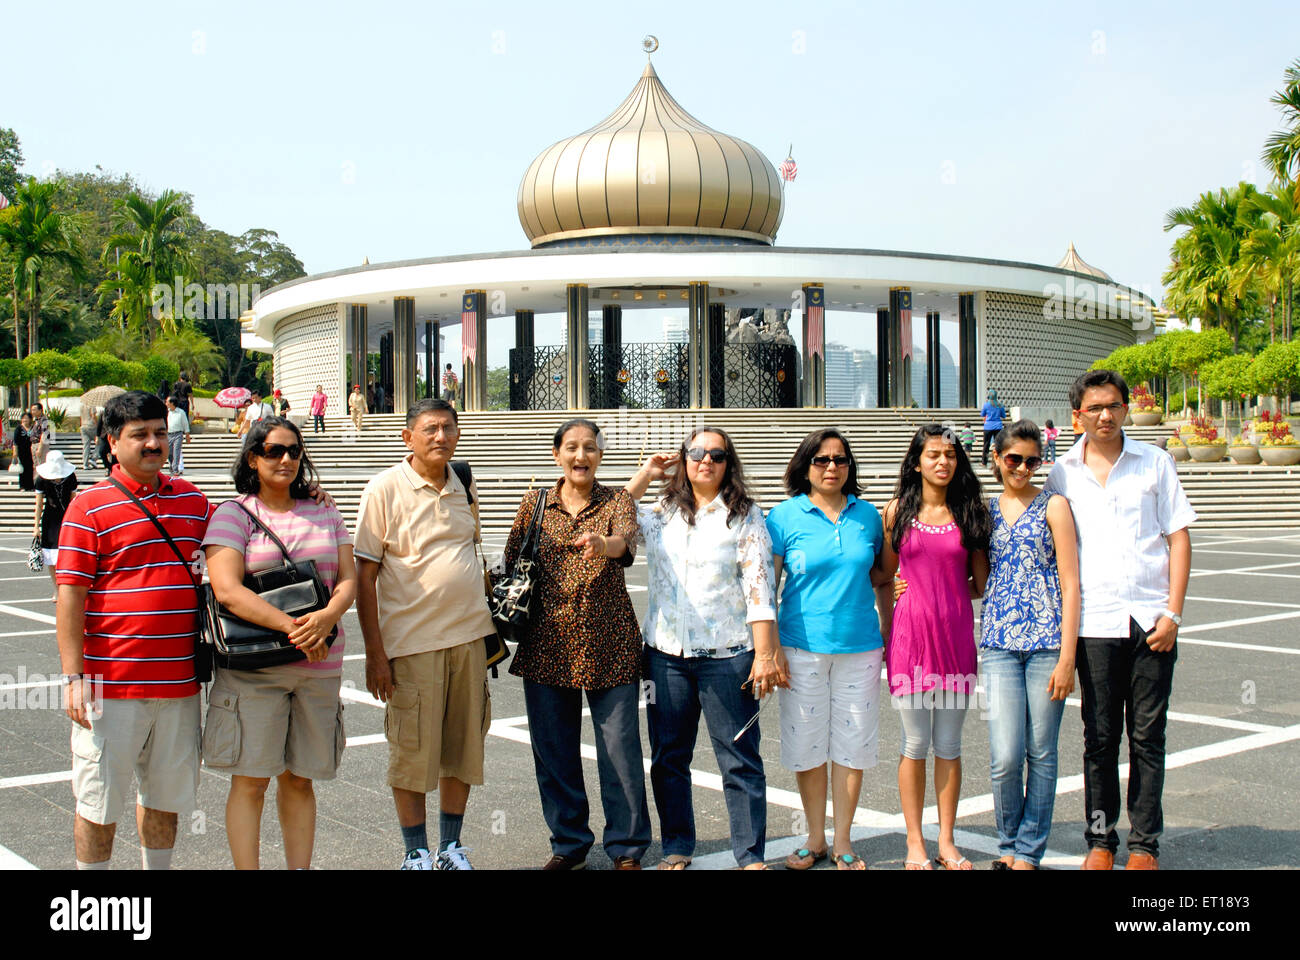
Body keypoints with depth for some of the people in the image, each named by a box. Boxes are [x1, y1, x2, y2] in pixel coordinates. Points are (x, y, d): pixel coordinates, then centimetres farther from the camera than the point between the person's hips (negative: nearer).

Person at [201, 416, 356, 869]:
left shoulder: (324, 513, 14)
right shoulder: (234, 514, 0)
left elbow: (348, 579, 7)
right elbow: (227, 590, -12)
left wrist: (326, 617, -15)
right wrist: (292, 628, -20)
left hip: (319, 666, 4)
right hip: (252, 667, -4)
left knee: (300, 779, 10)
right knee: (250, 779, -2)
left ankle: (300, 867, 17)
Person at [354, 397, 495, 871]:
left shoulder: (465, 486, 9)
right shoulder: (386, 487, -6)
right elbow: (364, 573, -7)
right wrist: (374, 651, -12)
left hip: (469, 636, 5)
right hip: (413, 640, -5)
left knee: (464, 747, 10)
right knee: (412, 752, 2)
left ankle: (451, 845, 24)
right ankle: (416, 853, 16)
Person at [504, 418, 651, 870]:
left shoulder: (617, 501, 3)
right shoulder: (534, 505, 9)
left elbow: (625, 540, -19)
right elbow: (511, 564, 14)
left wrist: (602, 543, -41)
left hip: (609, 645, -2)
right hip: (548, 645, 2)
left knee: (620, 745, -2)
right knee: (553, 749, 8)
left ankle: (627, 849, 13)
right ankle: (568, 845, 24)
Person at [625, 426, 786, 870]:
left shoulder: (744, 515, 1)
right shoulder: (662, 513, 12)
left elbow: (758, 586, -5)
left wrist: (765, 654, -11)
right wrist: (644, 475, 10)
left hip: (727, 654, -4)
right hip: (665, 652, 4)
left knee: (740, 759, -1)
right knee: (668, 757, 9)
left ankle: (752, 856, 8)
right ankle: (677, 849, 22)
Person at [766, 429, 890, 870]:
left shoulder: (867, 514, 7)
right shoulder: (785, 516, -1)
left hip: (859, 647, 2)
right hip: (802, 647, -2)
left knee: (851, 743, 6)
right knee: (807, 743, 5)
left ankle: (843, 840, 19)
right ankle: (815, 838, 21)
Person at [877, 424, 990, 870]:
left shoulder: (970, 512, 5)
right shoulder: (897, 511, 4)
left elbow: (981, 583, 10)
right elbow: (884, 579, 9)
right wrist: (886, 629, 5)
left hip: (956, 632, 1)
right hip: (910, 631, -1)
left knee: (949, 745, 7)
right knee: (915, 743, 4)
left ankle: (947, 841, 17)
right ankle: (915, 842, 14)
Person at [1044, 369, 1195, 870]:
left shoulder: (1154, 463, 5)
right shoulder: (1062, 474, 7)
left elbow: (1178, 537, 4)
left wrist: (1173, 612, -4)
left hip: (1151, 620, 0)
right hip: (1094, 622, 0)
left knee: (1148, 737, 4)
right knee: (1099, 738, 5)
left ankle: (1144, 844, 13)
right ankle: (1100, 839, 16)